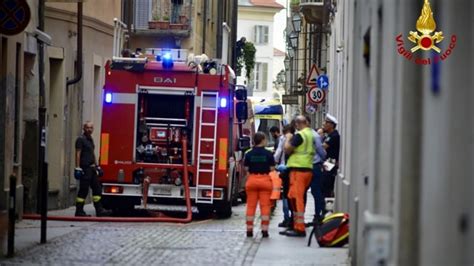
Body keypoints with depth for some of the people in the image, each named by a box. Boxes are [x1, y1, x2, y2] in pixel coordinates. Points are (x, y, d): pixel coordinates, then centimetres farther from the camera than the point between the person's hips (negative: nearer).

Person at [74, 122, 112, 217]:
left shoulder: (90, 139, 17)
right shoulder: (81, 139, -8)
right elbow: (78, 154, -13)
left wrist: (97, 166, 21)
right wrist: (77, 168, -19)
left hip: (92, 168, 9)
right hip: (84, 168, -9)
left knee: (97, 188, 6)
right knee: (83, 190, -6)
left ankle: (99, 210, 7)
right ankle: (79, 211, -1)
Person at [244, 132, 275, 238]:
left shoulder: (249, 154, -1)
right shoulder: (268, 154, -5)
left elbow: (246, 169, 0)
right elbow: (272, 169, -3)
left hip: (252, 180, 2)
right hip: (265, 180, -2)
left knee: (251, 206, 7)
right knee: (265, 206, 2)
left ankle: (249, 230, 8)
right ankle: (264, 230, -1)